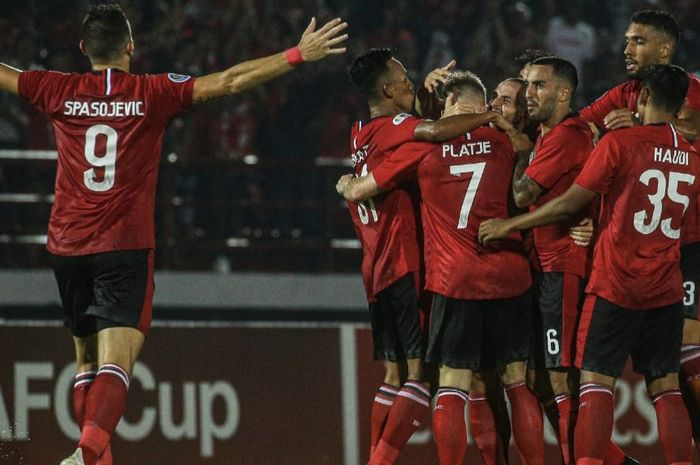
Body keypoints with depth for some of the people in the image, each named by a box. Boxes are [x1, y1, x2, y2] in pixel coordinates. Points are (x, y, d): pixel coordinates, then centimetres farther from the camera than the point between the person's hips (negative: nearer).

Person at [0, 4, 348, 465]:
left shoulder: (61, 92, 4)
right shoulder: (152, 93, -3)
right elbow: (229, 81, -6)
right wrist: (298, 55, -2)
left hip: (68, 245, 3)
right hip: (126, 247, -3)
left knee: (86, 359, 19)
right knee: (115, 361, -12)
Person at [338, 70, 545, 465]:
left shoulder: (424, 145, -2)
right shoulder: (502, 141, 3)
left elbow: (358, 192, 6)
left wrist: (345, 183, 27)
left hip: (454, 281, -2)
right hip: (510, 276, 2)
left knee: (452, 388, 0)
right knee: (518, 382, 9)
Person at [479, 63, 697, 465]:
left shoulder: (620, 143, -10)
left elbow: (570, 204, -9)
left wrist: (508, 226, 1)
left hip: (616, 284, -5)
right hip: (667, 290, 5)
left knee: (596, 382, -3)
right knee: (666, 386, 8)